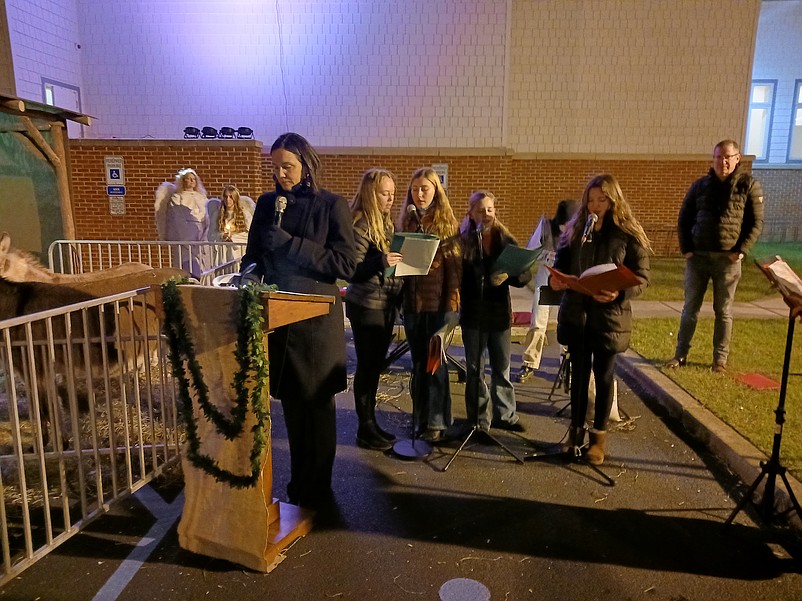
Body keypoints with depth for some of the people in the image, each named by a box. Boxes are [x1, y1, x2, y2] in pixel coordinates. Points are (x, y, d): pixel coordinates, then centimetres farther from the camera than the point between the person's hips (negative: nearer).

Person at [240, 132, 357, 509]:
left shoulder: (332, 205, -5)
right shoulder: (267, 203, 9)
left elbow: (346, 264, -13)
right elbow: (254, 252, 15)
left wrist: (288, 243, -18)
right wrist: (251, 270, -9)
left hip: (317, 320, -4)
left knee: (317, 406, 7)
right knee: (292, 404, 12)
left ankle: (317, 489, 24)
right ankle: (298, 482, 29)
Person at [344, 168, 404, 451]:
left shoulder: (386, 222, 12)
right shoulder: (360, 224, -14)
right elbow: (350, 270, -19)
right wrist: (380, 262, -31)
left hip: (386, 304, 8)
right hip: (366, 305, -8)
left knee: (376, 364, 14)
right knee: (367, 365, 1)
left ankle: (371, 421, 26)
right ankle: (365, 428, 14)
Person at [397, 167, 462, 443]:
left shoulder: (447, 223, -1)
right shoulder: (405, 222, 10)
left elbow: (454, 267, -4)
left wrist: (452, 305, -10)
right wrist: (399, 300, 1)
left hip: (439, 303, -4)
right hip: (412, 303, 4)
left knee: (435, 362, 0)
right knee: (418, 362, 11)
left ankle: (436, 422, 11)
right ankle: (421, 418, 22)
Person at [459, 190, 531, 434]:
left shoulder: (507, 240, 3)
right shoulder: (464, 242, -3)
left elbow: (526, 274, -2)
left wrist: (509, 275, -21)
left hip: (499, 312, 2)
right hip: (473, 313, -2)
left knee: (502, 367, 12)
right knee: (475, 369, 8)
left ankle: (505, 414, 26)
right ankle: (478, 419, 19)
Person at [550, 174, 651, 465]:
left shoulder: (629, 234, -6)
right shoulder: (574, 229, 4)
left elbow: (642, 277, -7)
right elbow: (561, 263, 10)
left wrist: (619, 294, -25)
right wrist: (555, 278, -13)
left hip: (610, 316, -3)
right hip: (576, 313, 3)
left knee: (603, 376, 10)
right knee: (579, 372, 13)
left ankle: (599, 436, 25)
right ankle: (576, 430, 27)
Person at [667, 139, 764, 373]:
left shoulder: (749, 185, 0)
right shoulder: (700, 185, 7)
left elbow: (756, 224, -1)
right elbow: (684, 219, 10)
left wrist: (740, 251, -12)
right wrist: (686, 249, 0)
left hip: (728, 259, -2)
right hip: (697, 257, 2)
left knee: (723, 311, 7)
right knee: (690, 308, 6)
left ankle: (720, 359, 16)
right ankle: (681, 354, 14)